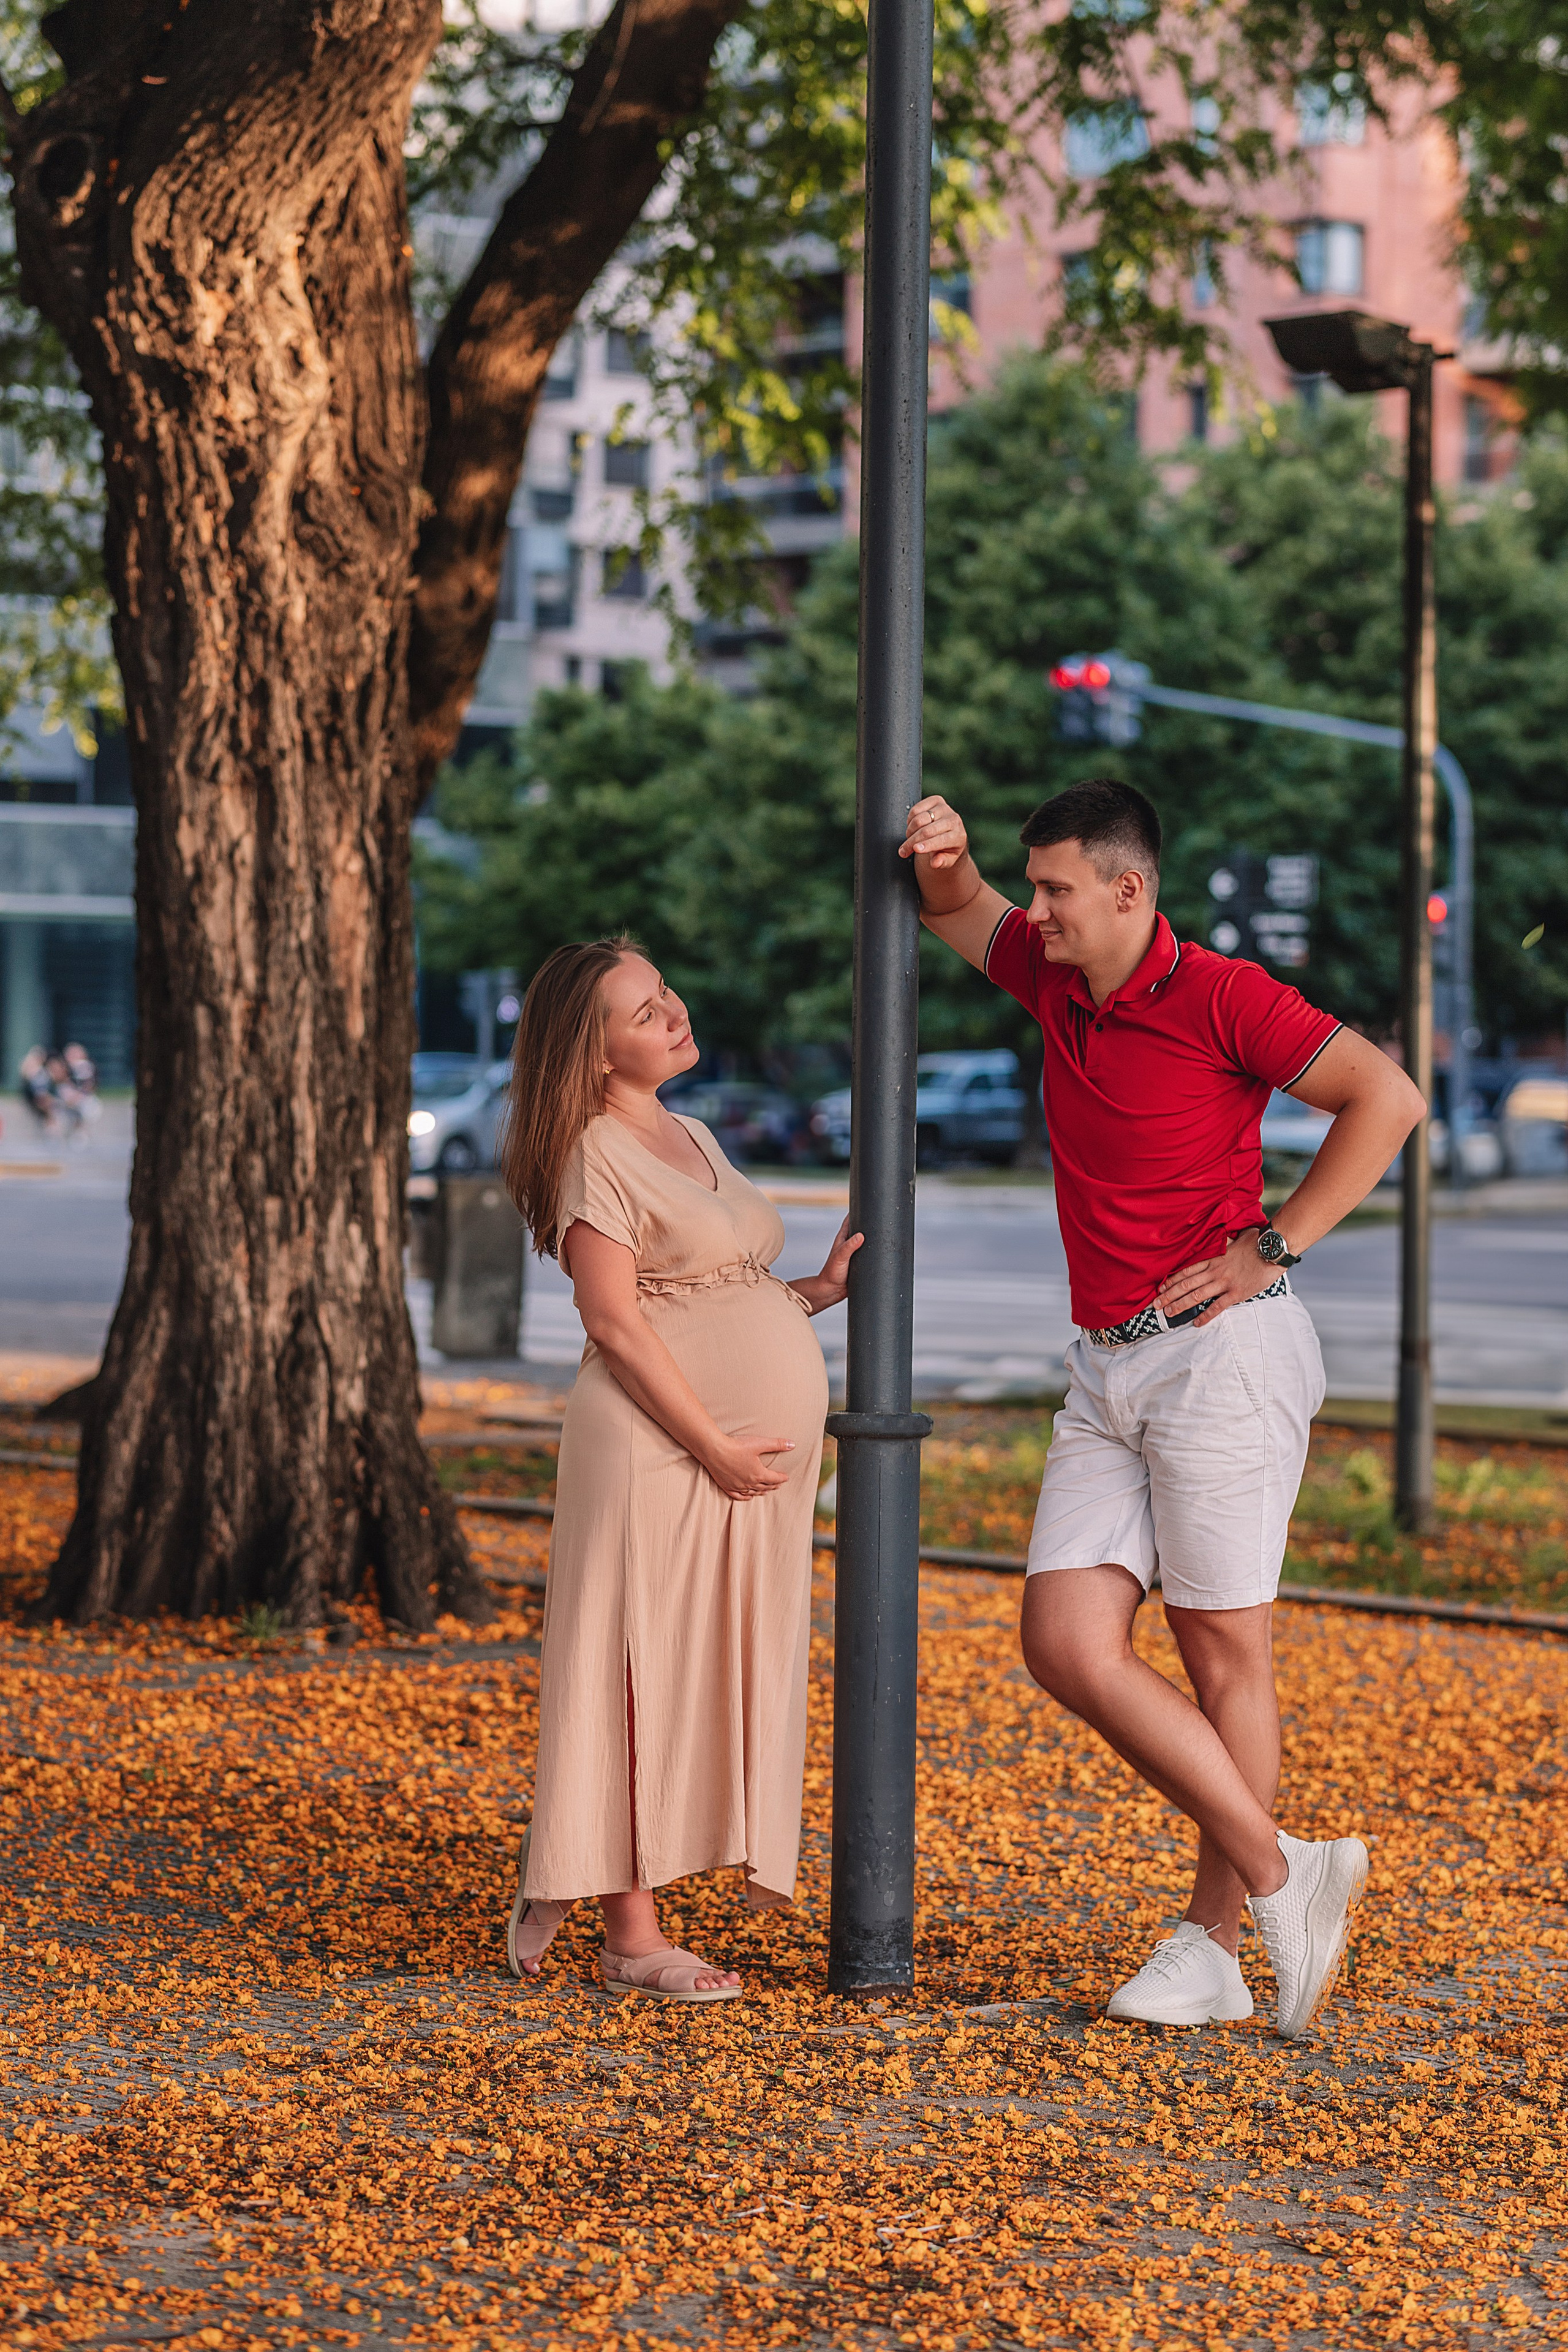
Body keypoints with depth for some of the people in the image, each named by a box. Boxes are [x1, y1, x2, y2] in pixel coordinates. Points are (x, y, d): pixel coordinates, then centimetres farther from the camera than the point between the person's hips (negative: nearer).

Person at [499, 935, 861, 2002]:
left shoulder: (694, 1139, 17)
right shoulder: (596, 1154, -8)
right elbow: (616, 1321, -14)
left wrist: (820, 1291, 6)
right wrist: (715, 1448, -17)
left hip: (751, 1459, 8)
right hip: (659, 1456, -8)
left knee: (721, 1681, 9)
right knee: (643, 1677, -2)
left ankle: (556, 1885, 19)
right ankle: (631, 1933, 5)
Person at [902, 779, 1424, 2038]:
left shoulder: (1218, 994, -10)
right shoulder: (1061, 981, 12)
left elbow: (1389, 1097, -15)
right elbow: (958, 911, 30)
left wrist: (1272, 1246, -14)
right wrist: (944, 856, 5)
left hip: (1223, 1354, -7)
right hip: (1109, 1370, 7)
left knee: (1224, 1648, 0)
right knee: (1068, 1645, -4)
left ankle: (1213, 1944, 10)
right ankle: (1282, 1876, 3)